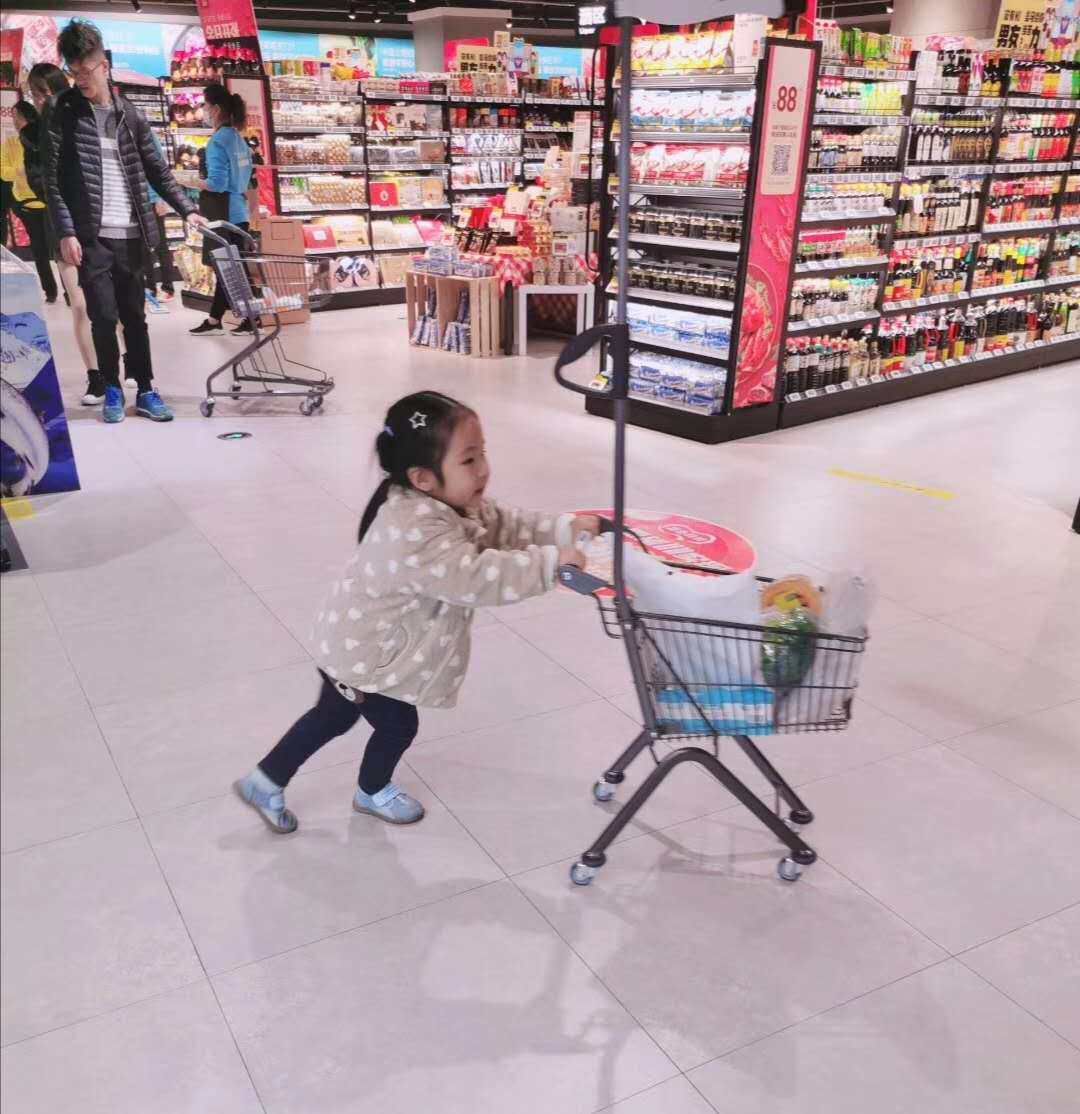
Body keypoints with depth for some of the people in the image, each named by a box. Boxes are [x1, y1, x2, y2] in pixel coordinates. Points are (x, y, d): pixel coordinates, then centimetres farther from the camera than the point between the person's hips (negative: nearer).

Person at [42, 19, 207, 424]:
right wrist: (66, 232, -12)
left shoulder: (129, 113, 9)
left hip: (130, 234, 2)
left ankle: (145, 391, 15)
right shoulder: (64, 112, 1)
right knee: (104, 316, -3)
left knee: (134, 316, 7)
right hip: (90, 235, -2)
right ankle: (112, 389, 13)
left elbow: (156, 169, 15)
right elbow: (53, 178, -3)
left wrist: (186, 209, 5)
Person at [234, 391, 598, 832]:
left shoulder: (446, 504, -6)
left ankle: (264, 783, 43)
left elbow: (502, 525, -1)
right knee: (398, 725, 13)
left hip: (354, 645, 10)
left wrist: (565, 529, -11)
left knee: (333, 718, 26)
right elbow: (474, 577, -44)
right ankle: (373, 793, 42)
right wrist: (549, 563, -41)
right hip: (365, 654, -10)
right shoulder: (416, 533, -38)